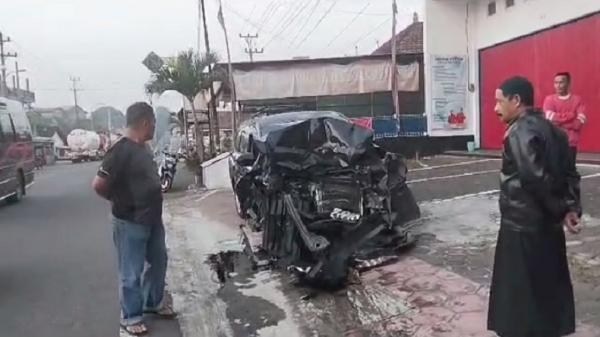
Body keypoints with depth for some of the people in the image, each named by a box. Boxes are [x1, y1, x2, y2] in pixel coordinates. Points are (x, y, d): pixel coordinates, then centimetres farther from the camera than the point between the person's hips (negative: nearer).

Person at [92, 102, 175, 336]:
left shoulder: (142, 148, 7)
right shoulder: (122, 150, -21)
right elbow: (98, 184, -22)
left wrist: (152, 203, 11)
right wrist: (119, 201, -7)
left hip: (151, 219, 9)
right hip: (130, 223, -9)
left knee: (158, 262, 20)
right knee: (131, 272, 6)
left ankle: (154, 302, 39)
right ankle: (131, 317, 22)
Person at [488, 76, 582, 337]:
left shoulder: (520, 132, -17)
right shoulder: (550, 128, 10)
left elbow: (536, 178, -24)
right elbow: (568, 172, 8)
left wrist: (560, 211, -12)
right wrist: (571, 208, 2)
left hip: (522, 226, -9)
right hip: (548, 224, 9)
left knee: (520, 293, 4)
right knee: (550, 287, 19)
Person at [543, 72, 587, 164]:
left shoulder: (577, 100, 3)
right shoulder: (549, 99, 2)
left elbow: (580, 122, -7)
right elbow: (550, 119, -11)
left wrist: (558, 120, -9)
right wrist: (570, 116, -11)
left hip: (571, 144, 1)